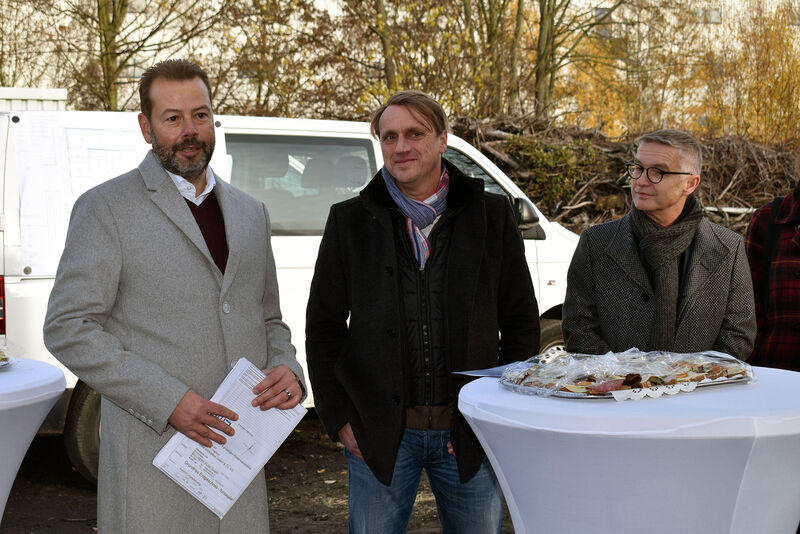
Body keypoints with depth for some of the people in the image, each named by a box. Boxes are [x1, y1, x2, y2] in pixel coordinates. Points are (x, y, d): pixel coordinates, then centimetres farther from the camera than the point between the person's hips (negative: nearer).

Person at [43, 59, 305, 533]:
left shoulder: (251, 213, 15)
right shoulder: (106, 208, -3)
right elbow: (67, 328, -8)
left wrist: (287, 369, -1)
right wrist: (169, 401, -16)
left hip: (239, 452, 5)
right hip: (154, 459, -5)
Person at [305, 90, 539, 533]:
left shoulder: (492, 217, 3)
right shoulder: (350, 221, 3)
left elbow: (521, 323, 6)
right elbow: (323, 327, 6)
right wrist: (339, 419, -1)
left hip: (471, 432, 1)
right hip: (378, 433, 0)